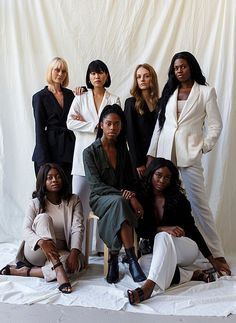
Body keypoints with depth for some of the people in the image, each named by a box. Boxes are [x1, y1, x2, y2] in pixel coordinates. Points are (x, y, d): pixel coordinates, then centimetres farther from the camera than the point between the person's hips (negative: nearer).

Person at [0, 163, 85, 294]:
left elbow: (78, 229, -9)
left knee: (75, 263, -35)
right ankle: (58, 271, -39)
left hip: (60, 253, 1)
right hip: (35, 251, -1)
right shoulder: (35, 203, 0)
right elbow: (26, 230, -12)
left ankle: (26, 271, -23)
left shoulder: (73, 200, 1)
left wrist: (74, 252, -28)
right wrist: (42, 242, -35)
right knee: (44, 218, -29)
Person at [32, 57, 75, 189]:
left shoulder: (70, 94, 12)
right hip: (49, 149, -4)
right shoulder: (40, 97, 0)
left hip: (69, 149, 4)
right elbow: (39, 129, -4)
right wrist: (44, 161, -11)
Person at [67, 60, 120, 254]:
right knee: (79, 203, -4)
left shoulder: (114, 100, 11)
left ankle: (105, 245, 9)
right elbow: (70, 123, -3)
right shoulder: (80, 99, 13)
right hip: (84, 156, 0)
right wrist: (96, 125, -8)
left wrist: (84, 122, -4)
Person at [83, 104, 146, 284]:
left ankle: (114, 258, -26)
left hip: (121, 198, 3)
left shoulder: (123, 150, 12)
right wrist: (123, 194, -23)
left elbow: (132, 180, 14)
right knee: (119, 202, -37)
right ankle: (132, 260, -38)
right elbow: (95, 185, -11)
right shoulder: (90, 152, -2)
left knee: (120, 204, -35)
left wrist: (132, 196, -10)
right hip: (100, 199, -3)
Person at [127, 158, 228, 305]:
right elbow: (140, 230, -9)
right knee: (143, 262, -31)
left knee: (163, 237, -35)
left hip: (187, 248, -2)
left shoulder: (178, 198, -4)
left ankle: (149, 286, -53)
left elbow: (192, 228, 1)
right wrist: (163, 229, -29)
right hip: (159, 252, 2)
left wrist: (212, 260, 0)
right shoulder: (143, 198, -2)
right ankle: (193, 275, -26)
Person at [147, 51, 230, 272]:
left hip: (190, 155, -4)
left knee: (199, 203, -5)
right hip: (165, 153, 4)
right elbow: (159, 124, 12)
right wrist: (151, 154, 7)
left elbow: (215, 125, 1)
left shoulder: (206, 92, 3)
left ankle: (216, 253, 4)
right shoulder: (169, 92, 15)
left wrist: (203, 147, -10)